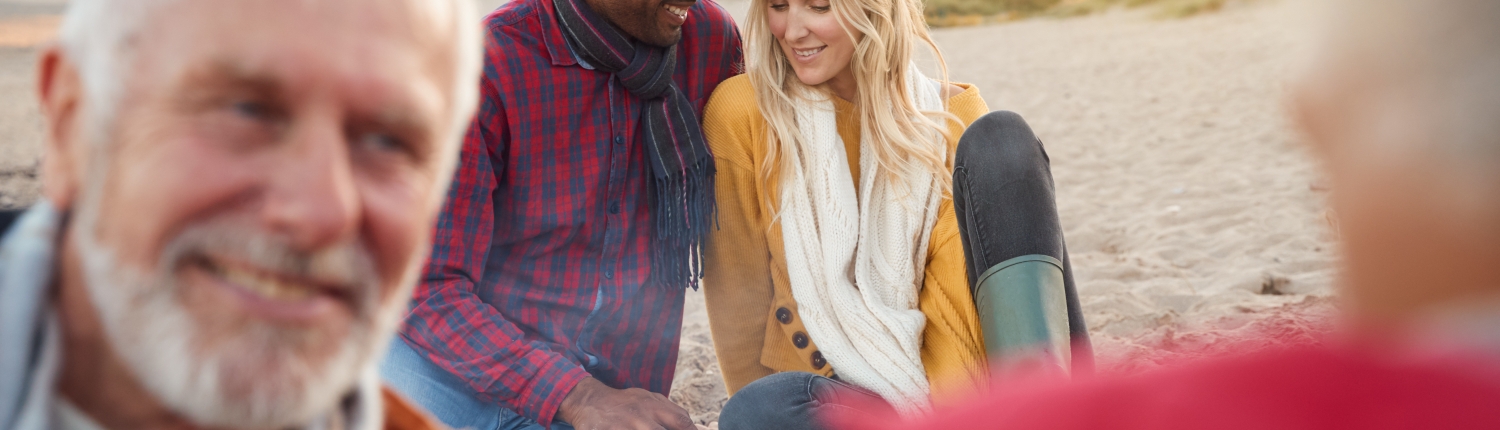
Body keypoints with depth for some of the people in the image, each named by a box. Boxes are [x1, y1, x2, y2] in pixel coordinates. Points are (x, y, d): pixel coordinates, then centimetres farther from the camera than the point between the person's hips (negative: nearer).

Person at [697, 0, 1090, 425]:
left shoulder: (953, 119, 0)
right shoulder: (744, 112, -4)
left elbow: (958, 296, -5)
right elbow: (739, 293, -1)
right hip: (829, 390, 0)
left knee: (1000, 138, -18)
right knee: (755, 411, -37)